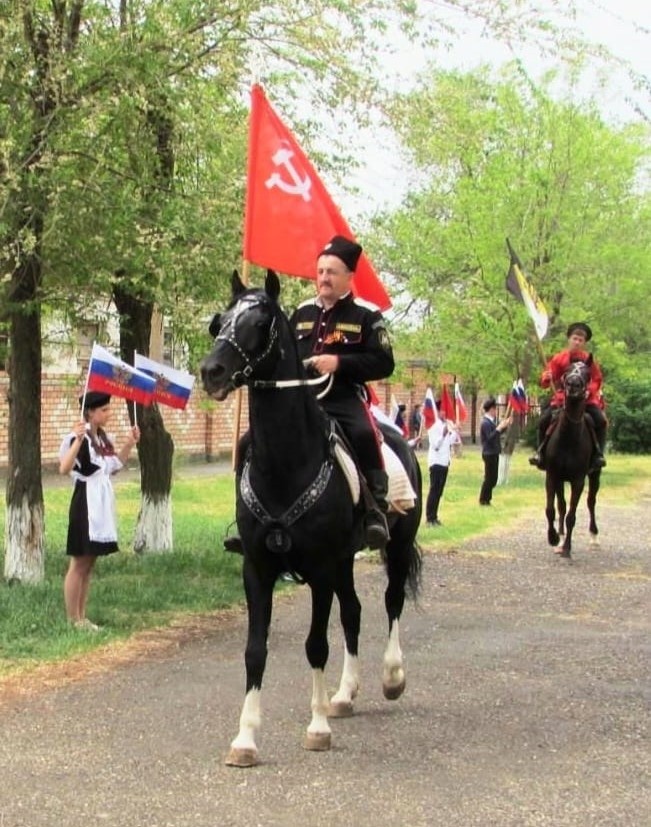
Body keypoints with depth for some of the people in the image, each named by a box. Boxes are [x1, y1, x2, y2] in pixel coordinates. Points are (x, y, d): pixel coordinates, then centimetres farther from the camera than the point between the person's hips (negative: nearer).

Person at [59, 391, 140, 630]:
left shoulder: (103, 438, 10)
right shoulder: (79, 438, -16)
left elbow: (113, 467, 23)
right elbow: (64, 468, -29)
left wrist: (129, 444, 14)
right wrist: (77, 440, -39)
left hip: (101, 505, 9)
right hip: (85, 504, -9)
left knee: (89, 564, 12)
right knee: (78, 564, -3)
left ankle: (81, 617, 18)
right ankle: (73, 620, 2)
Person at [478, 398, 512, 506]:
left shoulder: (491, 421, 11)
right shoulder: (486, 423, -18)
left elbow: (496, 433, 18)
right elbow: (490, 438, -25)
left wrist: (505, 425, 13)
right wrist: (499, 428, -28)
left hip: (494, 453, 10)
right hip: (489, 454, -10)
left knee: (493, 478, 14)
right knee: (489, 478, -4)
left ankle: (487, 498, 22)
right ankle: (483, 499, 4)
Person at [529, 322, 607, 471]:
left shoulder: (588, 359, -2)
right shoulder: (559, 358, -3)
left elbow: (597, 380, 4)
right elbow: (545, 381, -3)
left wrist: (589, 390, -16)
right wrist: (547, 379, -27)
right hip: (562, 398, 0)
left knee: (600, 421, -21)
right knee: (544, 420, -17)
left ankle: (598, 453, -9)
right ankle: (541, 451, -2)